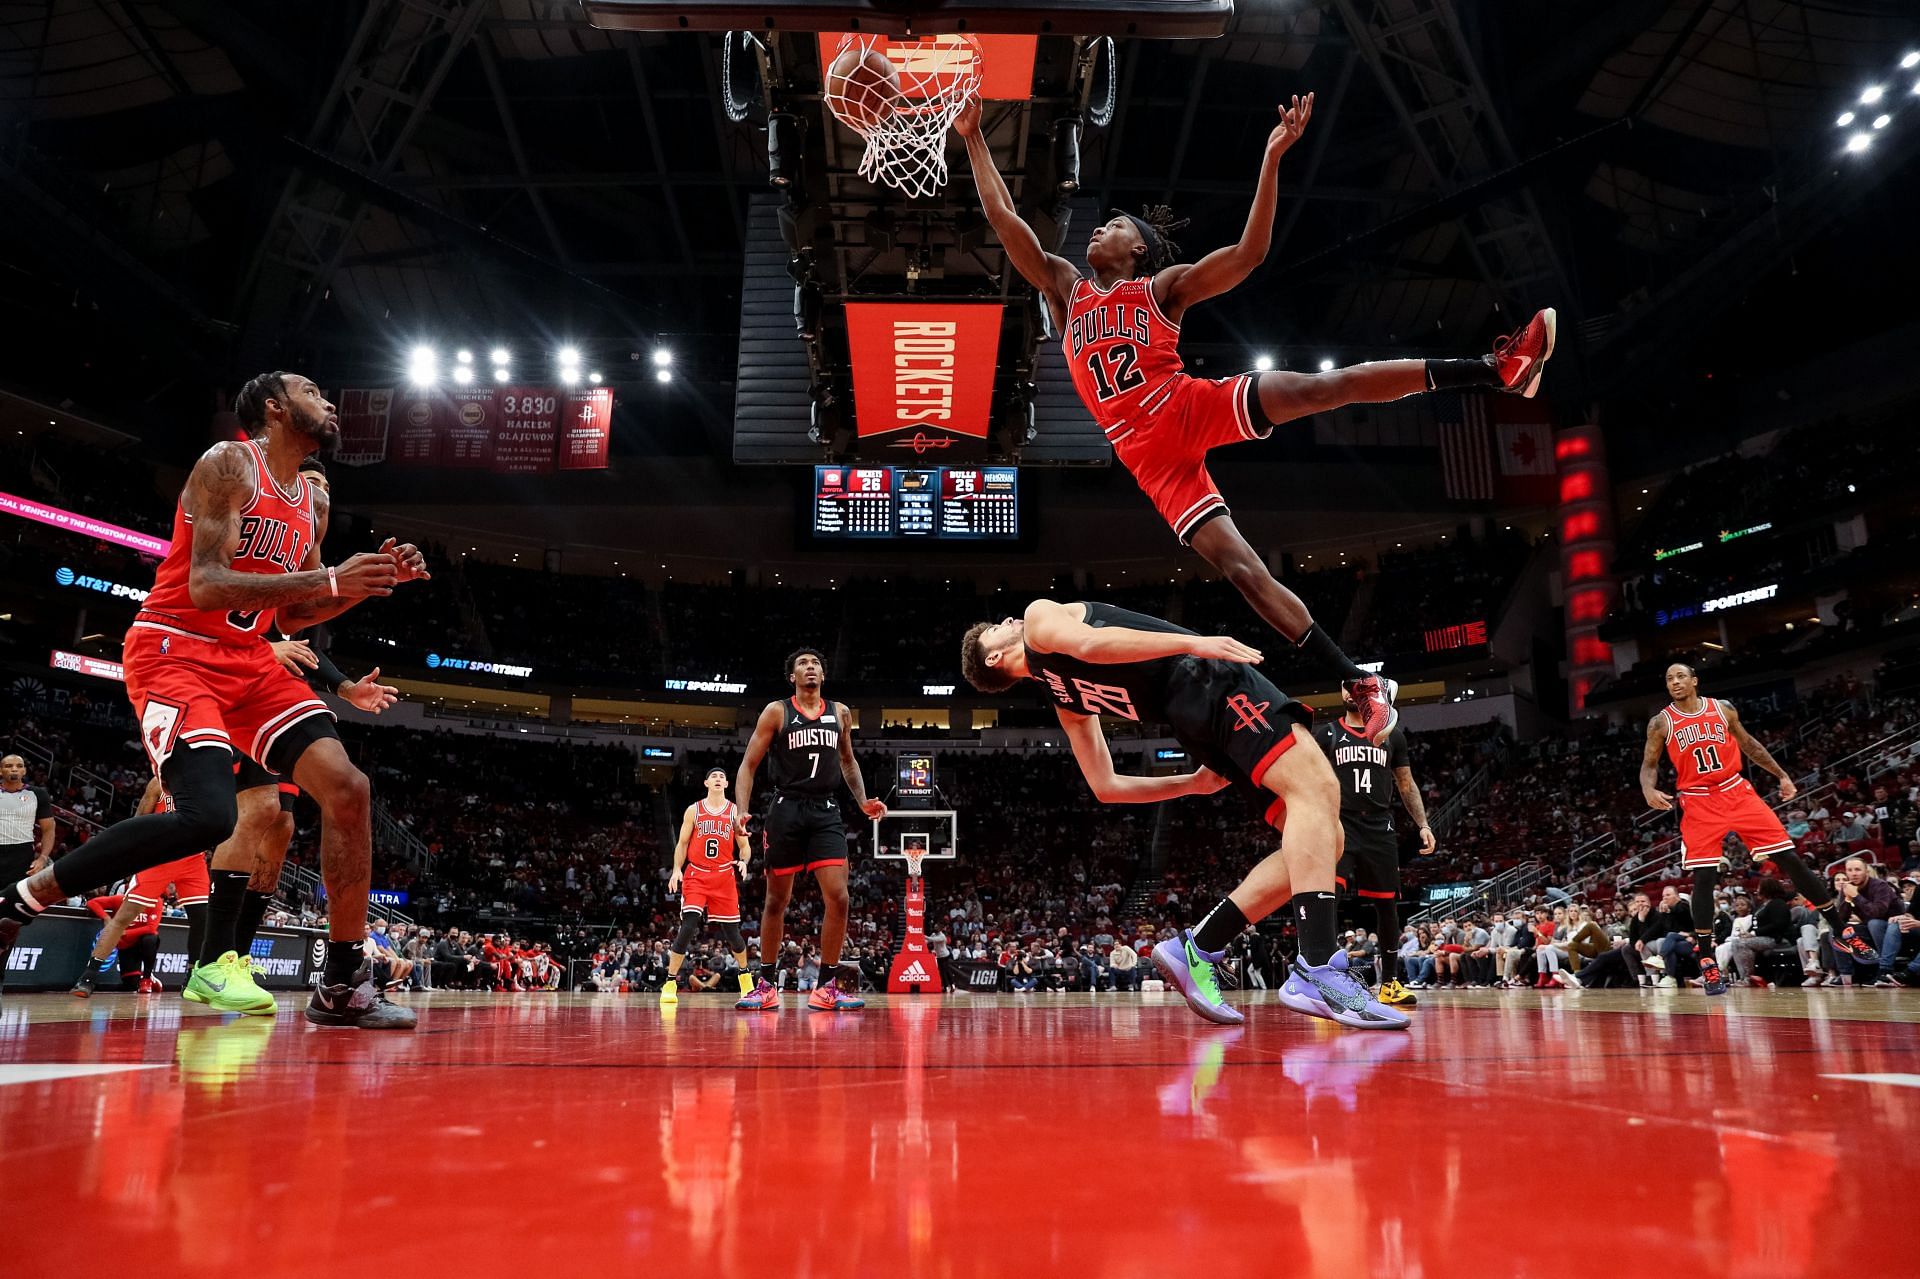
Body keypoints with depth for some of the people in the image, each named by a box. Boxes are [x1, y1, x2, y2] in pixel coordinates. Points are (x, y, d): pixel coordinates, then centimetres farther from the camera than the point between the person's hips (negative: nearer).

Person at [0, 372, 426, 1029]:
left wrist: (371, 580, 5)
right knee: (207, 815, -27)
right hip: (175, 649, -8)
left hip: (248, 661, 8)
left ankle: (341, 985, -4)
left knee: (347, 788, -9)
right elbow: (206, 586, -20)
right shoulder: (228, 463, -8)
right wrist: (327, 580, -26)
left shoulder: (310, 498, 15)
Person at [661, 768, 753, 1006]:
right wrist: (677, 869, -7)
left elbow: (744, 845, 8)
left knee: (731, 930, 6)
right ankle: (670, 982, -9)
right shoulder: (693, 810, 5)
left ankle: (745, 976, 29)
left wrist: (743, 862, -14)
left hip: (724, 877, 1)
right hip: (696, 876, -1)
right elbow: (682, 843, 7)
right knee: (688, 926, -16)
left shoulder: (735, 811, 5)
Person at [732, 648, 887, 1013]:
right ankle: (766, 985, 19)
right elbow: (749, 764, -2)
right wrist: (741, 810, -15)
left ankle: (826, 987, 1)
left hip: (826, 812, 2)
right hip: (786, 810, -2)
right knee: (776, 900, 5)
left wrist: (863, 801, 12)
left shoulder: (839, 713, 10)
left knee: (838, 897, -9)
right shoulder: (776, 712, 0)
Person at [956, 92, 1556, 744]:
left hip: (1194, 406, -1)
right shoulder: (1065, 288, 21)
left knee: (1326, 385, -25)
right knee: (1240, 568, -11)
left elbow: (1249, 252, 0)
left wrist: (1272, 156, -7)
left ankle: (1495, 368, -27)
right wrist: (973, 139, 14)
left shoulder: (1166, 286, 12)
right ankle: (1360, 683, -10)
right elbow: (1005, 219, 16)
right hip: (1151, 457, 1)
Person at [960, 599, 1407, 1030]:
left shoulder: (1066, 701, 29)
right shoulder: (1038, 614, 11)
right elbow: (1089, 644, -12)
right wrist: (1193, 643, -20)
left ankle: (1195, 950, -1)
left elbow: (1105, 787, 27)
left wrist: (1193, 782, 25)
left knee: (1321, 839, 4)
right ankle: (1318, 971, -35)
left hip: (1192, 721, 7)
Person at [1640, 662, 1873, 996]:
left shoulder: (1722, 708, 5)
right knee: (1703, 879, -8)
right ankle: (1706, 960, 1)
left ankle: (1842, 931, 14)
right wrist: (1649, 790, -21)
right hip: (1698, 803, -2)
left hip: (1737, 793, 2)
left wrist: (1782, 775, 15)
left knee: (1789, 858, 0)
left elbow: (1749, 745, 17)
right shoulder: (1661, 723, -1)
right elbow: (1648, 764, 0)